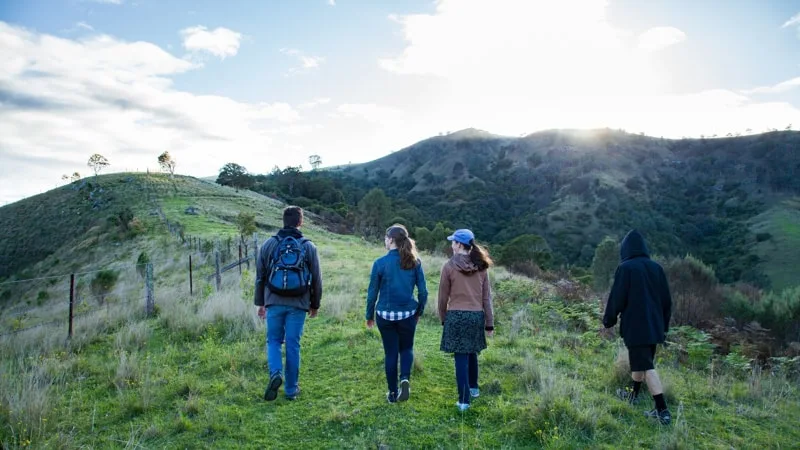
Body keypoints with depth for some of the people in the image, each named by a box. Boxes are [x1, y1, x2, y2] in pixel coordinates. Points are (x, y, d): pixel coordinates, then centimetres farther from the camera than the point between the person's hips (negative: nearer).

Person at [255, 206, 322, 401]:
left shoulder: (269, 244, 3)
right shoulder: (309, 246, 0)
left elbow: (260, 276, 8)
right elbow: (316, 279, 5)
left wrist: (260, 302, 17)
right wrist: (315, 304, 16)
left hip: (274, 302, 1)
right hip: (298, 304, 0)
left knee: (273, 340, 15)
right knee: (293, 345, 7)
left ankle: (275, 373, -10)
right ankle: (291, 389, 15)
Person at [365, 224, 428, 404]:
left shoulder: (380, 263, -9)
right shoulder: (415, 262, -3)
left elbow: (372, 292, -4)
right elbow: (423, 291, 0)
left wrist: (370, 315, 9)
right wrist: (419, 311, 15)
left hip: (385, 314, -1)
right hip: (408, 314, 1)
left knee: (390, 352, 12)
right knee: (406, 348, 20)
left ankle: (393, 393, 20)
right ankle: (405, 378, -4)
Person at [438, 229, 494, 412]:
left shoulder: (449, 266, -9)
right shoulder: (481, 266, 1)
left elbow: (443, 296, -3)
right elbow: (486, 297, 4)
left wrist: (443, 318, 12)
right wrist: (489, 323, 9)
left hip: (456, 316, -4)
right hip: (476, 315, 4)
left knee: (461, 357, 2)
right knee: (472, 353, 23)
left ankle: (464, 400, 4)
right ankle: (473, 388, 39)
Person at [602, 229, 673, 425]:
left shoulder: (625, 268, -14)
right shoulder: (656, 267, 4)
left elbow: (617, 298, -12)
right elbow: (667, 299, 10)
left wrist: (608, 320, 3)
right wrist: (664, 324, 21)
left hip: (635, 326, -7)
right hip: (654, 325, 7)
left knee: (645, 365, -5)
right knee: (641, 360, 21)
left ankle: (662, 410, -8)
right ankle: (633, 394, 37)